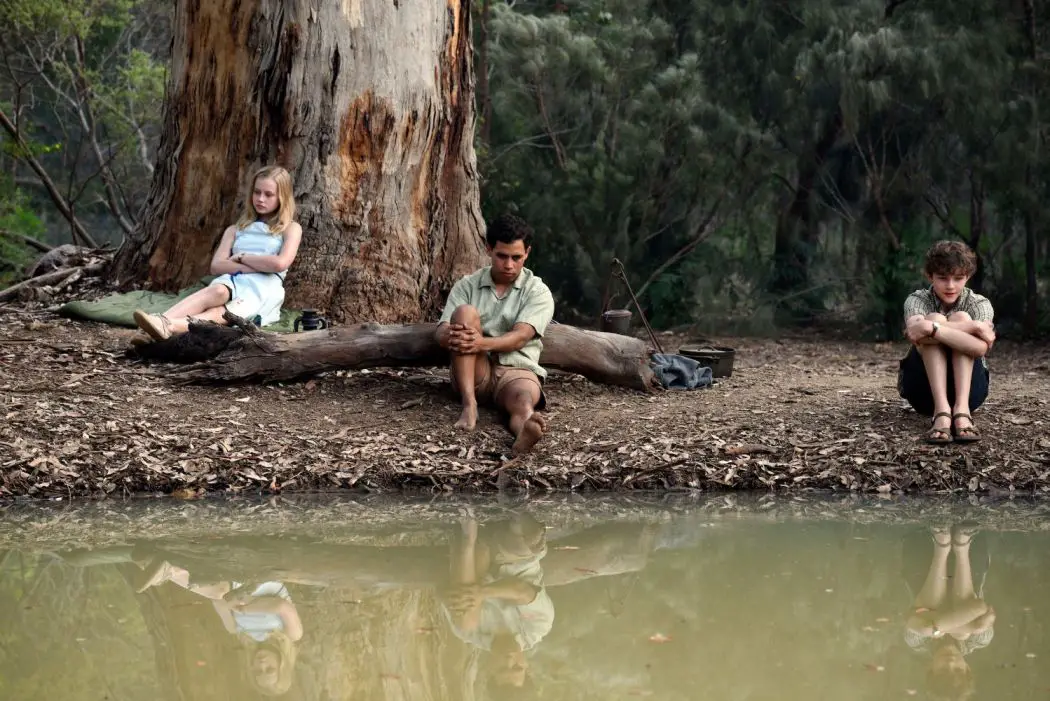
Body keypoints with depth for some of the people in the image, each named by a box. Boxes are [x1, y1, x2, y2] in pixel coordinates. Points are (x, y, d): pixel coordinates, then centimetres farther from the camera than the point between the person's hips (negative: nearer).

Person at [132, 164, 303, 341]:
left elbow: (280, 263, -7)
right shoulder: (236, 230, 27)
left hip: (262, 289, -3)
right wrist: (259, 266, -4)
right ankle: (162, 321, -66)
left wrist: (241, 257, 4)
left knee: (225, 312, -37)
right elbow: (217, 265, 9)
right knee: (218, 291, -38)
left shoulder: (290, 229, 15)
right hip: (232, 282, 3)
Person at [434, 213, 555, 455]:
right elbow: (441, 332, 0)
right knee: (465, 313, -23)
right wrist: (451, 335, -28)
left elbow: (520, 336, -13)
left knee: (525, 400, -38)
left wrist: (483, 343, -34)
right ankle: (469, 405, -35)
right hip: (476, 371, 2)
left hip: (517, 370, -2)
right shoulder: (467, 285, 11)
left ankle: (525, 432, -79)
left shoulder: (538, 292, 4)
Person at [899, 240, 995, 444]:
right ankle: (941, 411, -40)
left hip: (967, 389, 0)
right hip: (924, 390, 0)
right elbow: (914, 330, -32)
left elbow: (980, 347, -28)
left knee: (961, 318, -22)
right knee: (935, 318, -24)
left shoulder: (979, 304, -6)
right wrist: (973, 327, -37)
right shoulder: (917, 300, -6)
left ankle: (961, 409, -38)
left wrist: (931, 329, -39)